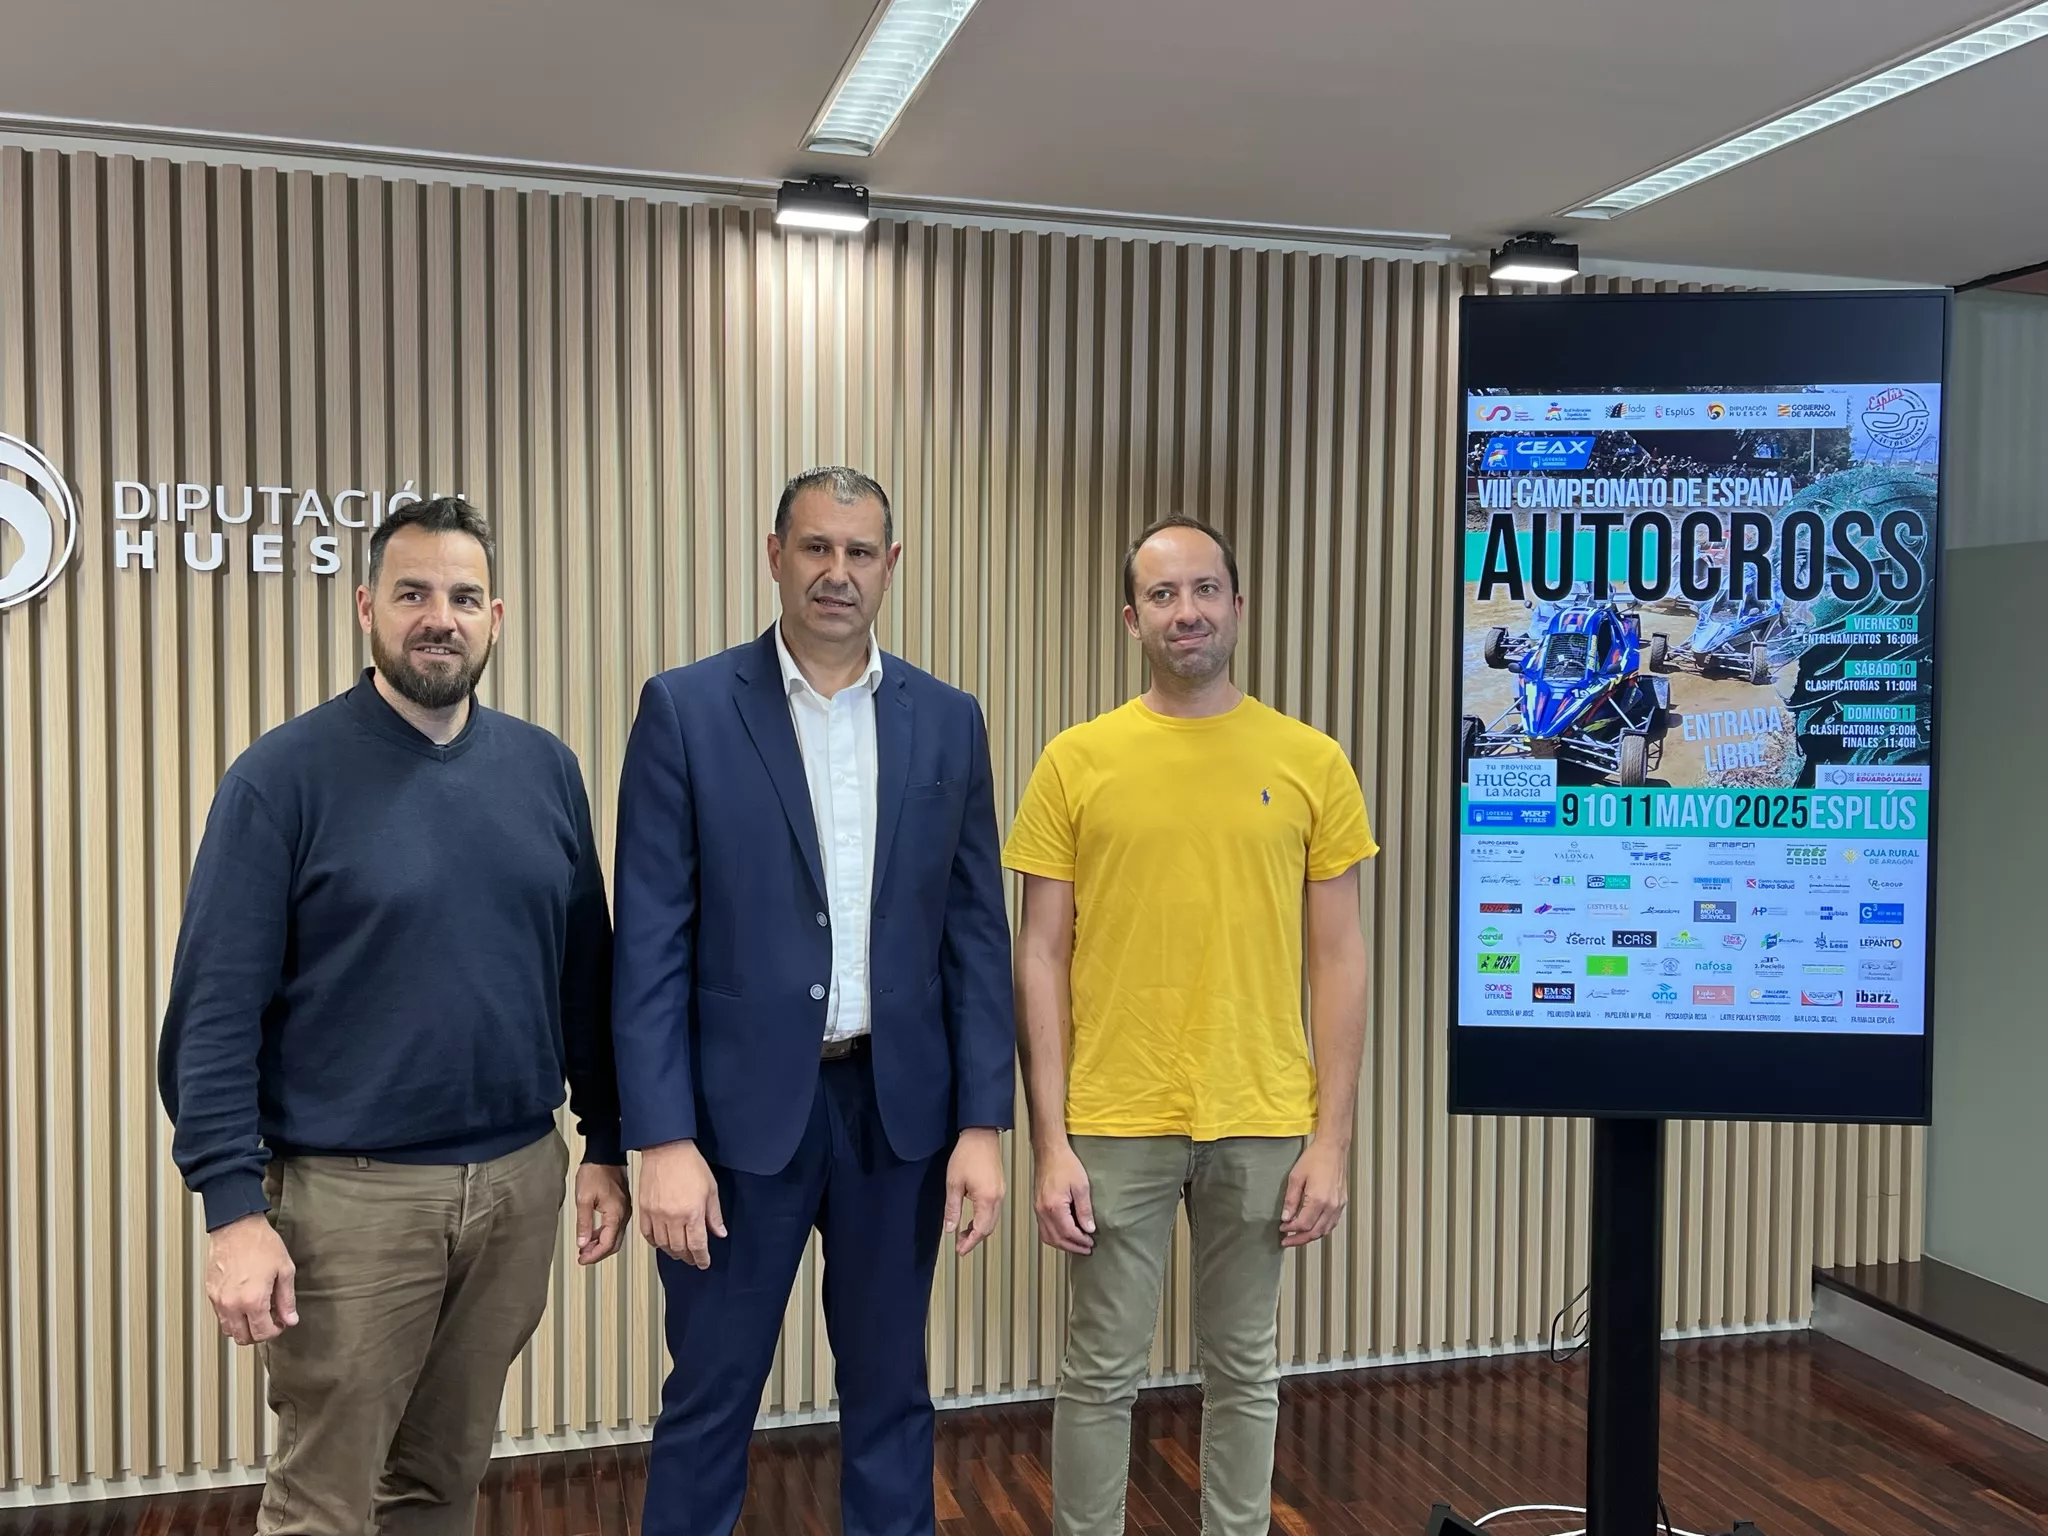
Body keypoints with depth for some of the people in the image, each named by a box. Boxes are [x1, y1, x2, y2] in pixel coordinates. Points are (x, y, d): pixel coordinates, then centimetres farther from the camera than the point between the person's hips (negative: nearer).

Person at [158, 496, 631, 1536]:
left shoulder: (544, 768, 5)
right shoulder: (286, 775, -8)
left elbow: (586, 974, 9)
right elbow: (214, 1009, -9)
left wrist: (606, 1144, 7)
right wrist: (234, 1206, -14)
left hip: (520, 1182, 4)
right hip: (350, 1195, -4)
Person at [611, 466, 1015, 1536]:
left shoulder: (947, 721, 4)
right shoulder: (687, 709, -5)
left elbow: (977, 937, 4)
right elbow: (650, 946, -7)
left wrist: (983, 1124, -1)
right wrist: (664, 1141, -12)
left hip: (899, 1107, 3)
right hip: (743, 1108, -2)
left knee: (889, 1391, 16)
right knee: (710, 1397, 11)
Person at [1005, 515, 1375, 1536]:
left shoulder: (1311, 762, 1)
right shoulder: (1076, 761, -1)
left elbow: (1338, 960, 2)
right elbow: (1042, 960, -1)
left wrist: (1330, 1138, -2)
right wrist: (1050, 1144, -6)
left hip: (1262, 1126, 1)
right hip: (1114, 1125, -1)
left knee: (1245, 1370, 16)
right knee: (1102, 1373, 10)